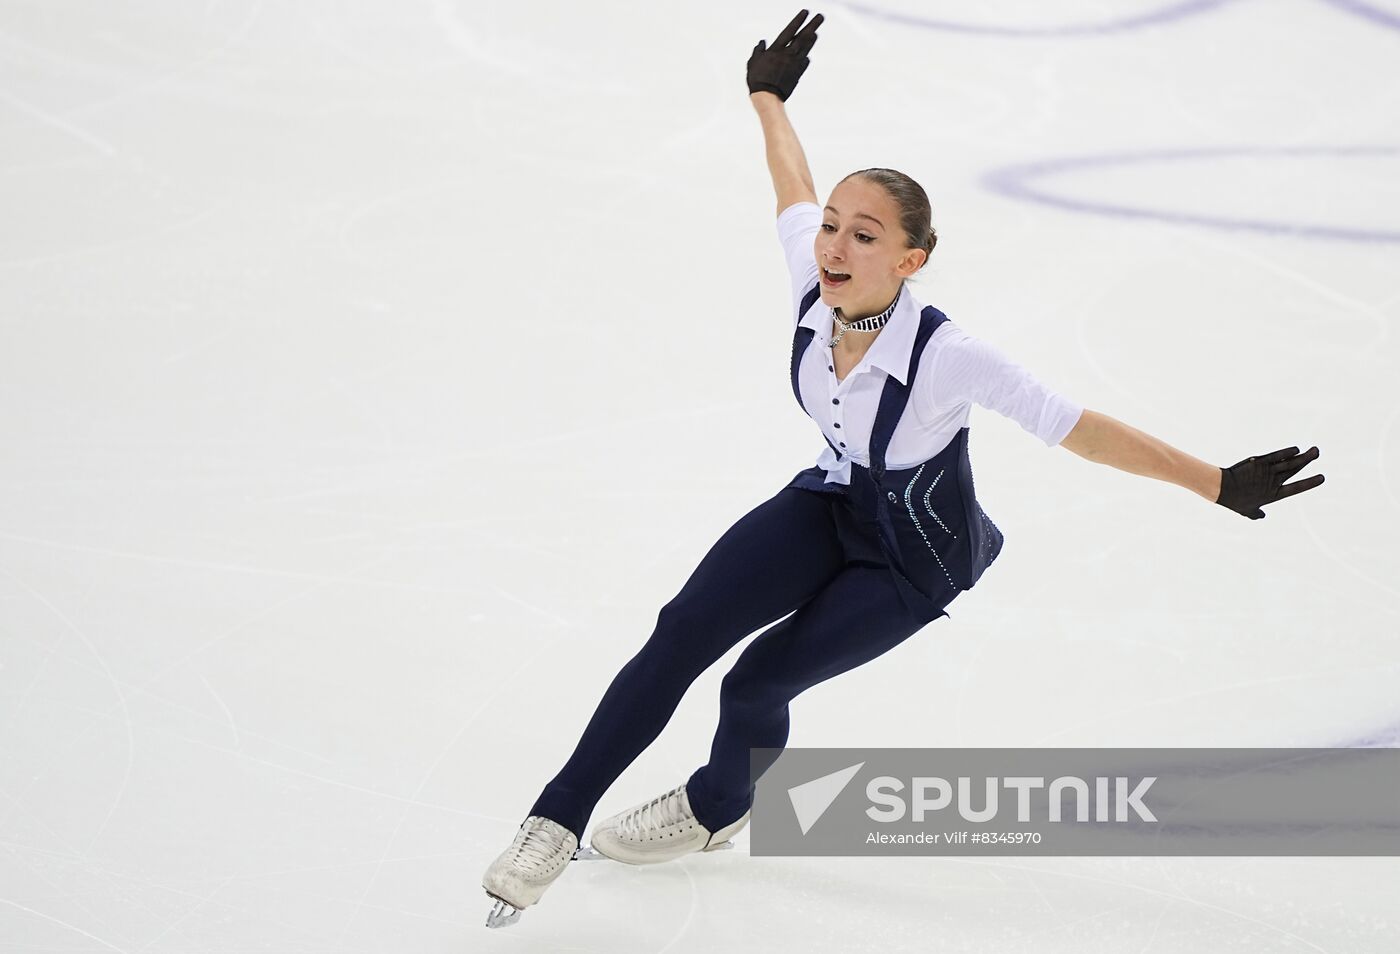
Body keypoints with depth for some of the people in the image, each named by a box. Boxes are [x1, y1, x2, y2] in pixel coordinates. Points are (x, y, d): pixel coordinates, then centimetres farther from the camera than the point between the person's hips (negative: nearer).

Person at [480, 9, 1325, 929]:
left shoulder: (943, 354, -38)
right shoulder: (813, 292, -22)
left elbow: (1078, 427, -34)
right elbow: (796, 194, -1)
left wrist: (1220, 484, -34)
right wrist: (769, 97, 16)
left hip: (917, 558, -5)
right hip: (832, 503, 5)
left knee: (756, 684, -5)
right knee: (684, 630, -12)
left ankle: (718, 807, 31)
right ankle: (556, 824, -6)